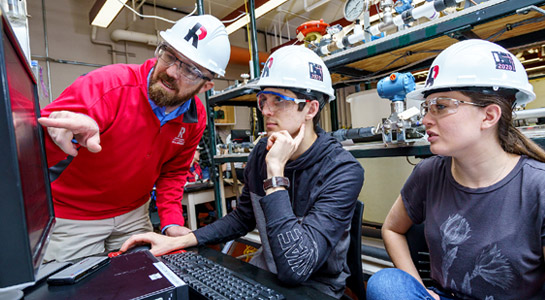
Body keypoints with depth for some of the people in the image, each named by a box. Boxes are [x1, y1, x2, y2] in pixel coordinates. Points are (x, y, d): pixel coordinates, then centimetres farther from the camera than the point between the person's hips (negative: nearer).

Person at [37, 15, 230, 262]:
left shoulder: (196, 119, -11)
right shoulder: (109, 85, -26)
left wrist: (172, 223, -7)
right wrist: (61, 136, -53)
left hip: (133, 214, 4)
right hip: (70, 215, -3)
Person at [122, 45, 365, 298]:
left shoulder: (343, 171, -23)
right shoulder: (261, 153, -5)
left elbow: (295, 268, -31)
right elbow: (242, 218, 7)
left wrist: (275, 171, -31)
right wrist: (179, 241, -3)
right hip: (263, 277, 5)